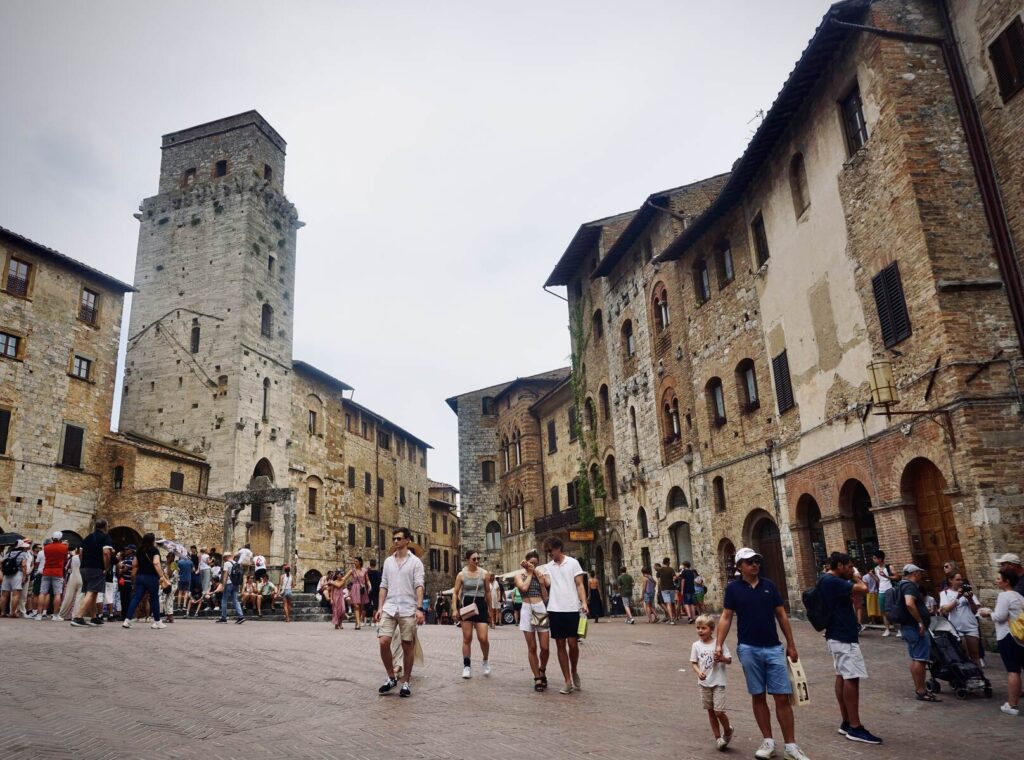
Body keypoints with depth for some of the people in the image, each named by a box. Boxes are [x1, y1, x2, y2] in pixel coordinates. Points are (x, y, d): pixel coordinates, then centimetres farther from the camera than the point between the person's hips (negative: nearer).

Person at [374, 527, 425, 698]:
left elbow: (419, 586, -7)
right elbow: (384, 586, 14)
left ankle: (406, 683, 15)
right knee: (383, 642, -8)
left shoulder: (415, 562, -1)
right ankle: (391, 678, 11)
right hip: (389, 608, 3)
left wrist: (419, 609, -17)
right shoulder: (388, 561, 13)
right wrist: (380, 608, 6)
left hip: (408, 610, -3)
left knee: (408, 646, 3)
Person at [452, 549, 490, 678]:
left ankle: (485, 660, 21)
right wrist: (454, 609, -6)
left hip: (480, 605, 0)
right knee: (467, 638, 2)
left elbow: (487, 592, 10)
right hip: (466, 606, 0)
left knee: (483, 638, -6)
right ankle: (466, 666, 12)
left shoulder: (484, 573, 2)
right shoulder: (461, 574, 0)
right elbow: (455, 593, 4)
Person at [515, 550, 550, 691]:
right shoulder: (520, 575, 6)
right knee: (532, 648, 2)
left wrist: (535, 572, -6)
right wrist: (529, 573, -2)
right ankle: (537, 678, 12)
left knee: (545, 648, -1)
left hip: (541, 610, 1)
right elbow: (524, 587, -15)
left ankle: (542, 670, 26)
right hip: (527, 610, -1)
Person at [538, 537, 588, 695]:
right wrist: (536, 571, -11)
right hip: (555, 610, 3)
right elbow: (546, 584, -2)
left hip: (572, 609, -3)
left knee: (572, 643, -4)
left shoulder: (573, 563, 2)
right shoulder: (548, 567, 12)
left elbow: (579, 584, 0)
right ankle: (568, 682, 12)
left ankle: (574, 672, 25)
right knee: (560, 645, 5)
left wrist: (584, 602, -12)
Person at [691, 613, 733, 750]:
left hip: (718, 682, -3)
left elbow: (729, 660, -2)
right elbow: (693, 662, 1)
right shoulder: (696, 645, -1)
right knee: (710, 711, 11)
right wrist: (698, 672, -18)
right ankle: (718, 737, 27)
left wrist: (722, 659, -23)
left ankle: (728, 731, 22)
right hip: (704, 683, 3)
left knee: (719, 711, -8)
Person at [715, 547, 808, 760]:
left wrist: (791, 644, 8)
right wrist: (719, 645, -10)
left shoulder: (769, 585, 4)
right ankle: (768, 742, 20)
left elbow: (781, 615, 8)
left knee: (782, 697, 0)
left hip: (774, 648, 1)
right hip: (749, 649, -1)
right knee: (758, 696, 8)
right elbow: (726, 617, -1)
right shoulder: (733, 588, -2)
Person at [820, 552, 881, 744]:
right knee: (851, 678, -8)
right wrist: (855, 577, -5)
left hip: (839, 635, 11)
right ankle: (855, 728, -5)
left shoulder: (829, 581, 15)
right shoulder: (832, 581, -19)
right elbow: (863, 589, -25)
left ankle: (846, 723, 17)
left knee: (842, 677, 12)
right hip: (843, 636, -11)